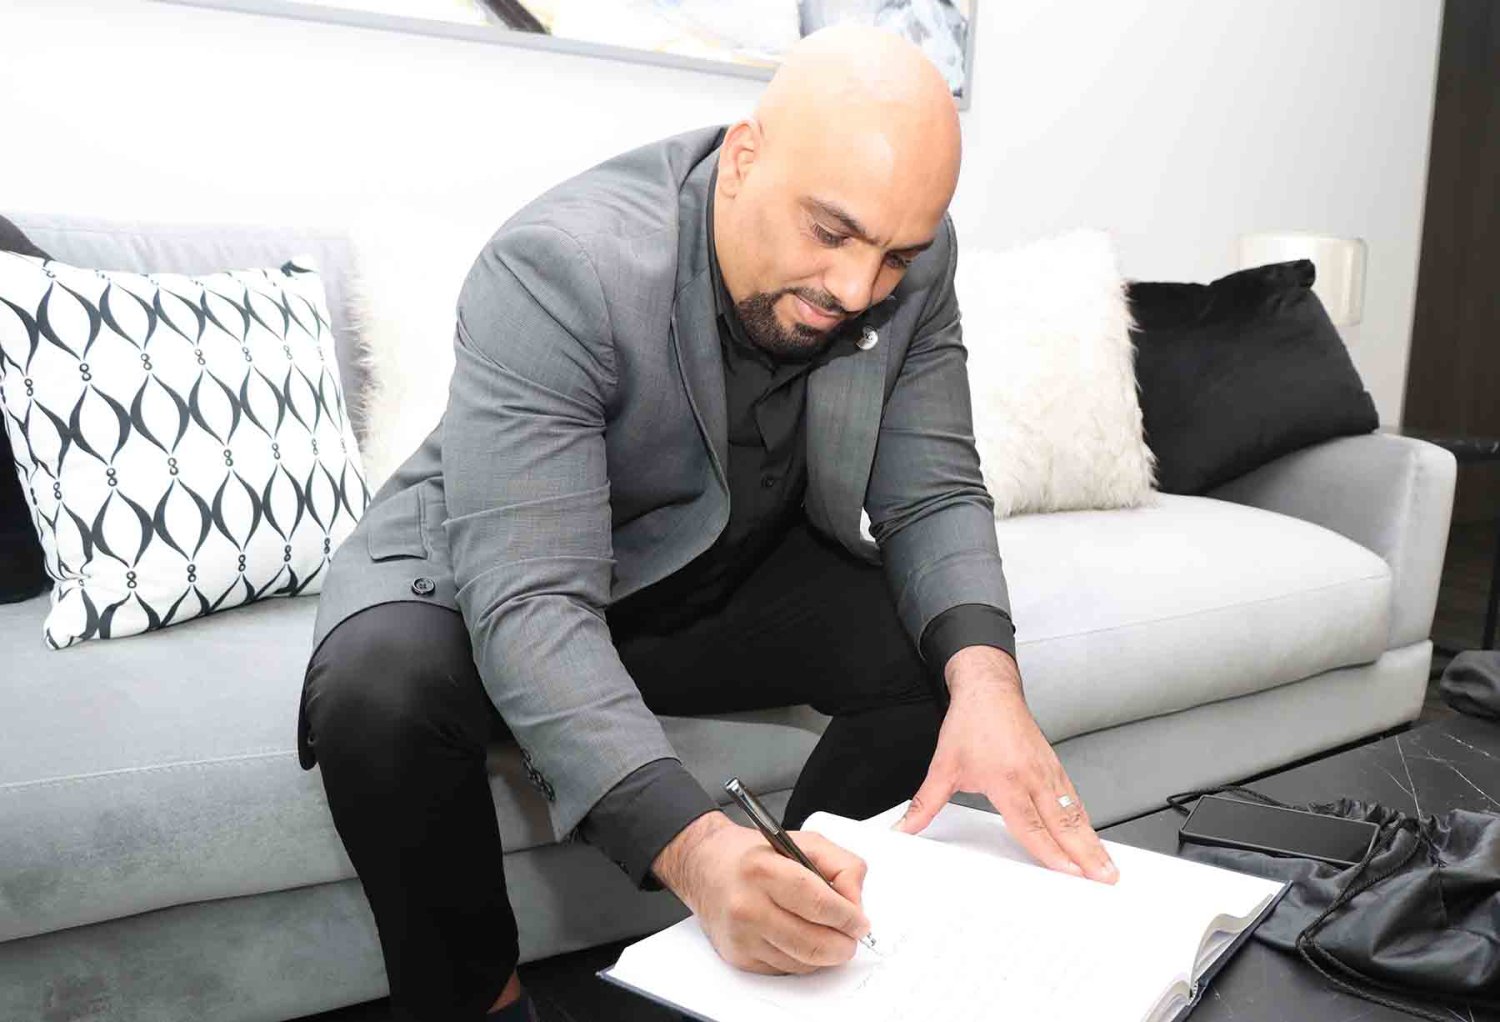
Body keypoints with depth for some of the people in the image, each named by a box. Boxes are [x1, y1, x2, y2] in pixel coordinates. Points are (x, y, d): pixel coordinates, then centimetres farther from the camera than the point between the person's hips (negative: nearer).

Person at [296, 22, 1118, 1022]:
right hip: (492, 569, -3)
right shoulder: (556, 268, -32)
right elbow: (529, 603, -38)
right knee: (380, 688, -33)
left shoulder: (913, 262, -14)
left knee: (948, 648, -17)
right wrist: (695, 846, -51)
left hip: (734, 577, 4)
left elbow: (934, 495, -12)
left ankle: (799, 933, 5)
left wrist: (986, 680, -33)